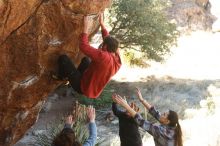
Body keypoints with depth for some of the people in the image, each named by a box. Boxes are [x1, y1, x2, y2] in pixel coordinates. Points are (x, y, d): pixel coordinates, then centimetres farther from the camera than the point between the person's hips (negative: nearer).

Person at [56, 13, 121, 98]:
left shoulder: (103, 57, -34)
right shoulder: (117, 58, -10)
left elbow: (83, 46, -30)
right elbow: (109, 39, 7)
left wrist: (86, 28, -19)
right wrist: (101, 23, 12)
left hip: (83, 88, -8)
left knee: (63, 58, -2)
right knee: (86, 59, 28)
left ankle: (61, 77, 25)